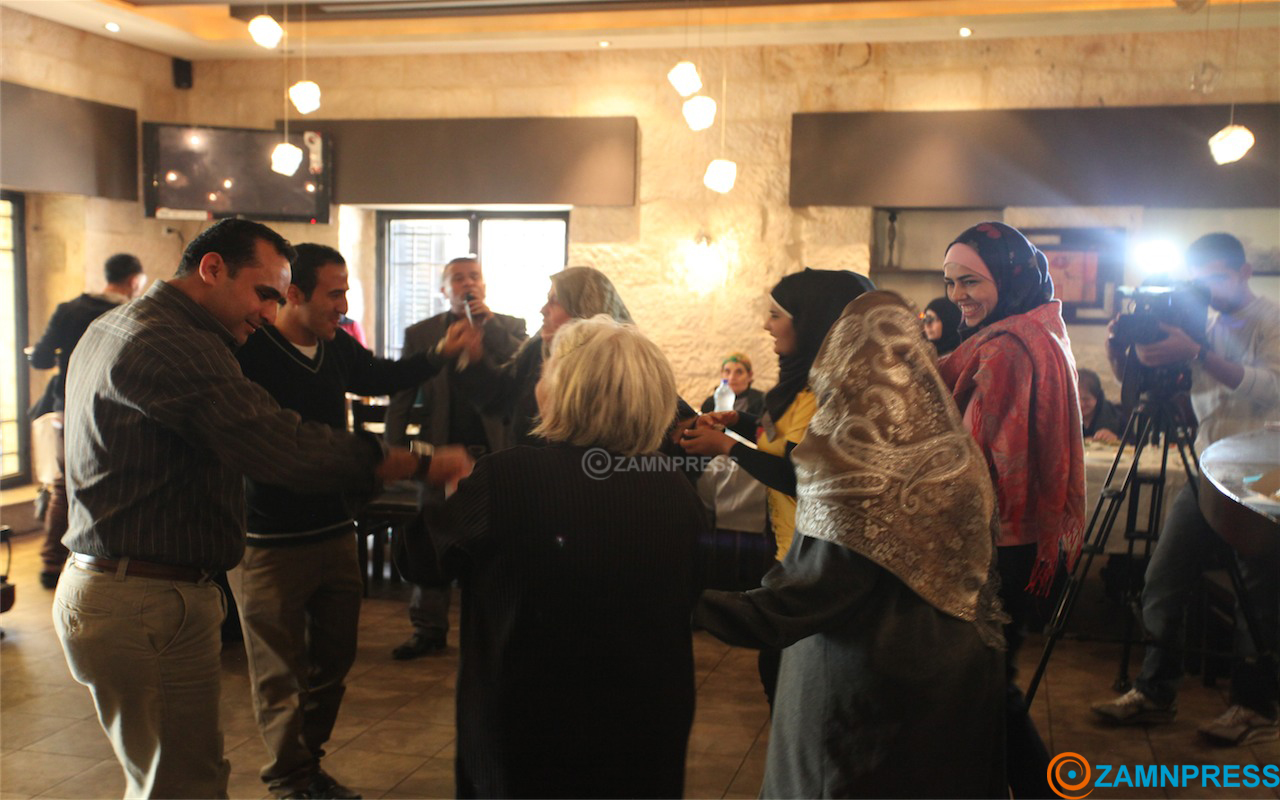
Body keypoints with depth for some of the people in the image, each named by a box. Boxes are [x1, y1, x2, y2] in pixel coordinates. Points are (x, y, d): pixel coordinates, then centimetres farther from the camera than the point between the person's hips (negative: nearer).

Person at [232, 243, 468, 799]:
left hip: (335, 531, 7)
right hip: (271, 543, -7)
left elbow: (379, 378, 22)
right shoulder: (247, 351, -17)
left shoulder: (337, 347, 3)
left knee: (332, 660, 17)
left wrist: (439, 356, 10)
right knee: (281, 673, 7)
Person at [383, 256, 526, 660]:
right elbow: (401, 398, 4)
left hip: (495, 452, -1)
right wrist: (393, 449, -6)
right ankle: (429, 629, 16)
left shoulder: (509, 328, 7)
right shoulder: (420, 333, 8)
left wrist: (490, 325, -13)